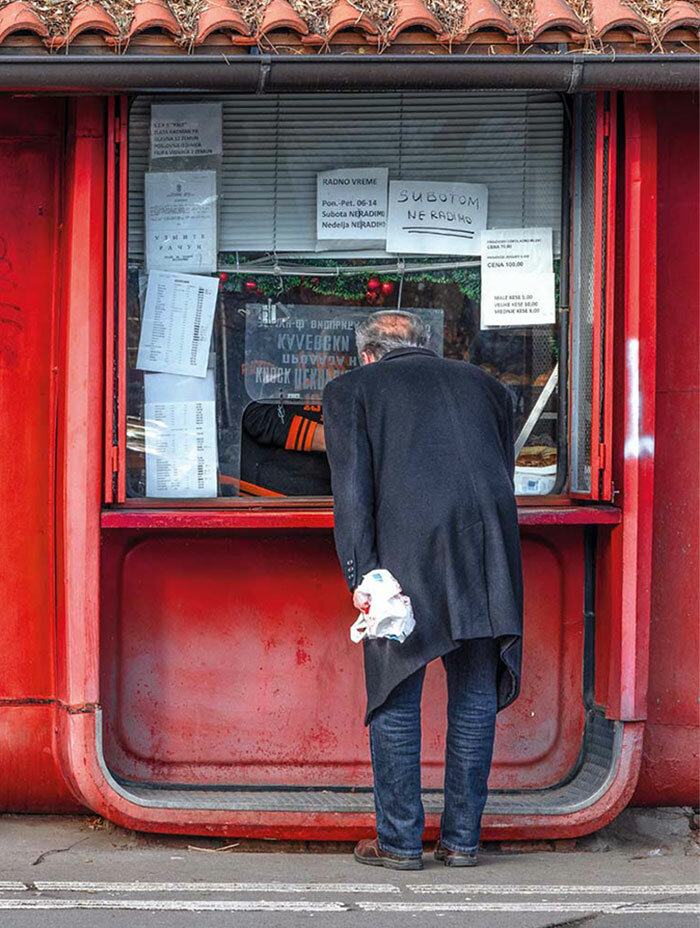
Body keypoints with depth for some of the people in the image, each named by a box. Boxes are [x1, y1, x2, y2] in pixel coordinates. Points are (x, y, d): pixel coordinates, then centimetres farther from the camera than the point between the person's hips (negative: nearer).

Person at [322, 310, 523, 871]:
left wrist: (360, 573, -5)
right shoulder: (483, 384, 24)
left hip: (408, 553, -3)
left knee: (396, 695, 7)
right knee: (474, 697, 12)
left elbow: (352, 488, 1)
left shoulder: (352, 389, 12)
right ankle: (462, 839, 16)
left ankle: (400, 840, 9)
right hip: (489, 552, 3)